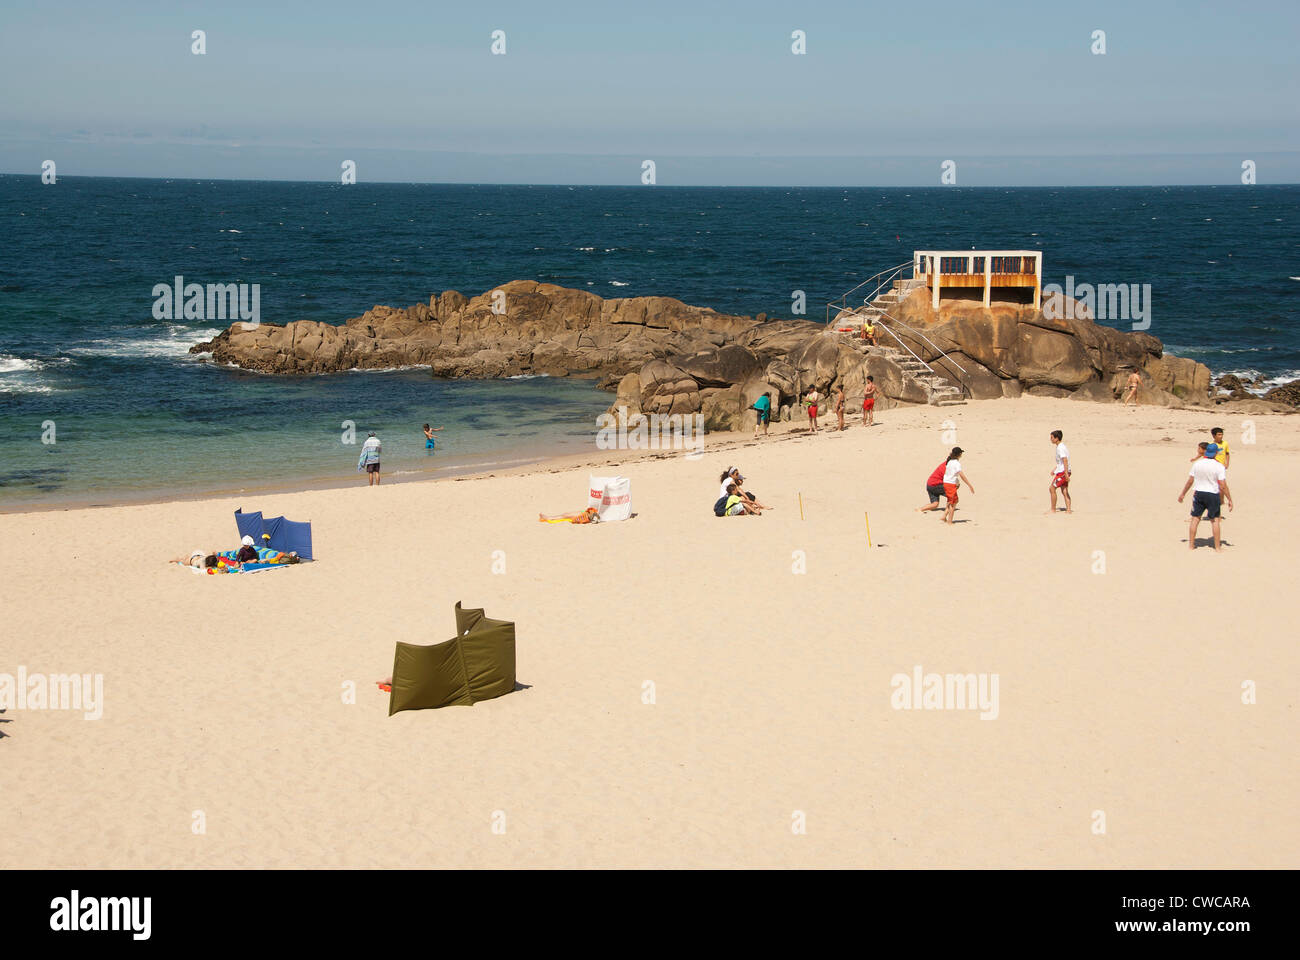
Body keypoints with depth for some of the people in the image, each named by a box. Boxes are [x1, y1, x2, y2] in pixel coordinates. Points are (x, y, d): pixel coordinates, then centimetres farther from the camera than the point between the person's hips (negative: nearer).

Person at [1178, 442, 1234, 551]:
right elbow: (1223, 486, -13)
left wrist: (1182, 494, 14)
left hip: (1198, 493, 3)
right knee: (1215, 521, 5)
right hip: (1213, 494, -3)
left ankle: (1191, 545, 15)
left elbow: (1190, 481, 3)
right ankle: (1218, 547, 5)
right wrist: (1230, 500, -5)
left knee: (1195, 518, 10)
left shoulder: (1197, 463, -2)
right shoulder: (1219, 466, -11)